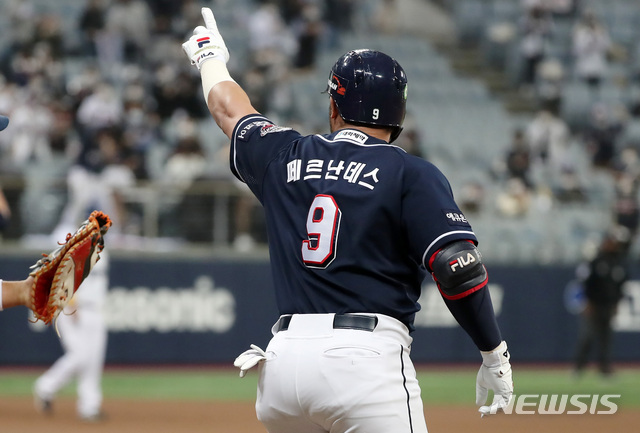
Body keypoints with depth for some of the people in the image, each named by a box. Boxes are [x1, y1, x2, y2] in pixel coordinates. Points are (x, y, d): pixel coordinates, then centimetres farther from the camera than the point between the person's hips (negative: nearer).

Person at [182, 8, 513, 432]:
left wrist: (210, 57, 59)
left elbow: (230, 108, 37)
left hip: (282, 360, 5)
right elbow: (458, 266, -10)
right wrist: (494, 354, 0)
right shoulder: (411, 174, 2)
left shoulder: (285, 158, 16)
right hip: (367, 359, -5)